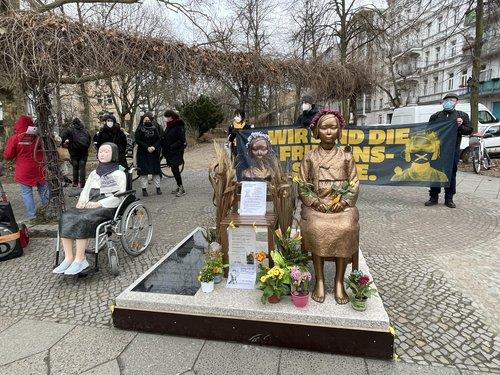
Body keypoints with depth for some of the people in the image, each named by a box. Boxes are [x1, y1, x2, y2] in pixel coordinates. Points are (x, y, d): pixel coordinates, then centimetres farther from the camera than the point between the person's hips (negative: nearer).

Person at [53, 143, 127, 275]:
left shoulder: (119, 174, 6)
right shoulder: (94, 173, 27)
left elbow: (118, 196, -6)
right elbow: (85, 191, 24)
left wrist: (98, 203, -16)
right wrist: (82, 201, 1)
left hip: (107, 207, -6)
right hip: (90, 205, 6)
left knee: (83, 219, -32)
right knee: (66, 216, -22)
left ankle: (79, 260, -27)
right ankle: (68, 258, -23)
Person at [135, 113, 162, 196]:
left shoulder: (155, 128, 8)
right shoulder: (139, 129, 1)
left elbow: (159, 139, 3)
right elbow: (138, 141, -7)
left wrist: (154, 147, -14)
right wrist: (147, 147, -17)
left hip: (154, 153, 2)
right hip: (142, 154, -2)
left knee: (156, 170, 4)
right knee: (143, 171, 0)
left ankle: (158, 187, 13)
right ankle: (144, 189, 7)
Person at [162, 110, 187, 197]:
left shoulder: (179, 126, -13)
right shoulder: (168, 126, 12)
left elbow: (182, 141, -17)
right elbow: (164, 139, 16)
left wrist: (171, 147, -20)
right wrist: (164, 150, 4)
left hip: (176, 152, -8)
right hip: (169, 152, 8)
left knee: (175, 169, -10)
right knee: (174, 170, 11)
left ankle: (181, 188, -1)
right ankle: (179, 187, 22)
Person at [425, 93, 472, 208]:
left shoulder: (462, 115, 11)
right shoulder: (435, 116, 13)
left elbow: (469, 130, 9)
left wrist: (460, 126, -12)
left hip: (453, 150, -1)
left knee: (451, 174, 2)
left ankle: (449, 199, 11)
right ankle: (433, 197, 10)